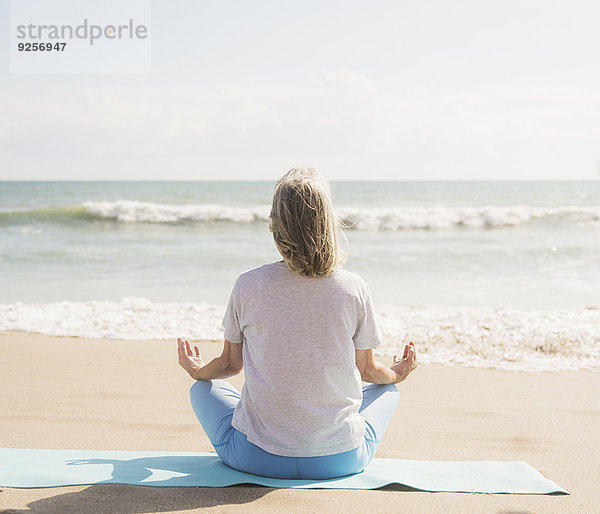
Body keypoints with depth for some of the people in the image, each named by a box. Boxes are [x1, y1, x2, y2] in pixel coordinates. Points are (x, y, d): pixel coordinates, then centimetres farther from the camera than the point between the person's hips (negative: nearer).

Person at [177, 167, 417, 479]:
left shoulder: (248, 286, -10)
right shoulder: (354, 289, -10)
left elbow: (231, 364, 6)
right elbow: (366, 370, 6)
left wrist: (197, 371, 29)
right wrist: (397, 374, 30)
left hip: (257, 458, 0)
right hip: (340, 460, 1)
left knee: (204, 387, 27)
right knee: (386, 389, 30)